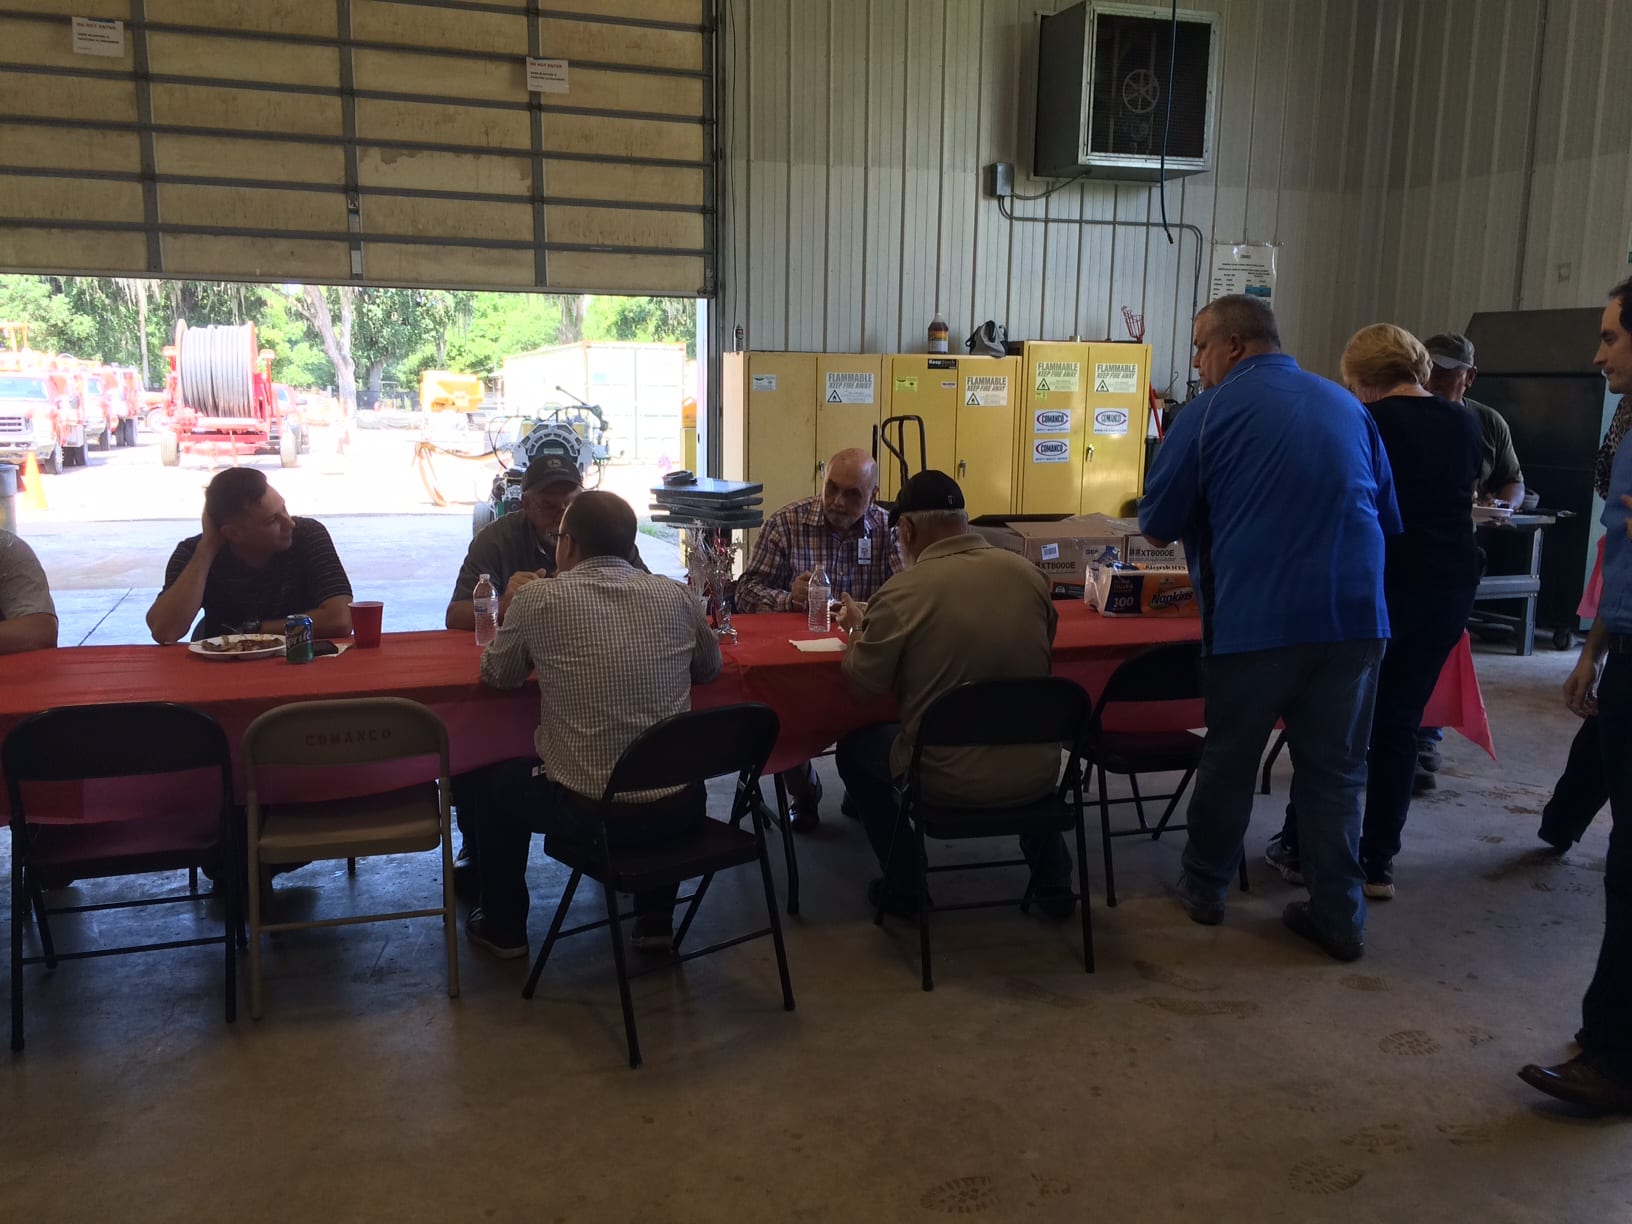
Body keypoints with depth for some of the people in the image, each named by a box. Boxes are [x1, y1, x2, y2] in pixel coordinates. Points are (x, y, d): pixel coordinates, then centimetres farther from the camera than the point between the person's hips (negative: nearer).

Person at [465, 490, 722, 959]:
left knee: (500, 781, 28)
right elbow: (709, 668, 18)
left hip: (584, 810, -2)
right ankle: (655, 920, 41)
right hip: (676, 809, 3)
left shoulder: (536, 599, -8)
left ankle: (504, 928, 41)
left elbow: (496, 676, 8)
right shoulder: (678, 597, 0)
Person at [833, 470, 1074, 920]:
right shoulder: (1028, 573, -4)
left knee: (854, 747, 24)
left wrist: (859, 630, 16)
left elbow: (860, 688, -4)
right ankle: (1053, 882, 39)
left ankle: (902, 886, 27)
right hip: (1036, 775, 4)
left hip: (950, 781, -4)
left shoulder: (901, 594, -17)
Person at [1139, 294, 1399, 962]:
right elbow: (1389, 518, 19)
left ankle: (1204, 888, 28)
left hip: (1254, 619, -4)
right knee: (1335, 768, 12)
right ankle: (1340, 916, 16)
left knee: (1229, 758, 13)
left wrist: (1221, 518, 21)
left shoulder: (1209, 412, -3)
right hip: (1354, 614, 4)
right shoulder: (1348, 406, 12)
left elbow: (1157, 524, 0)